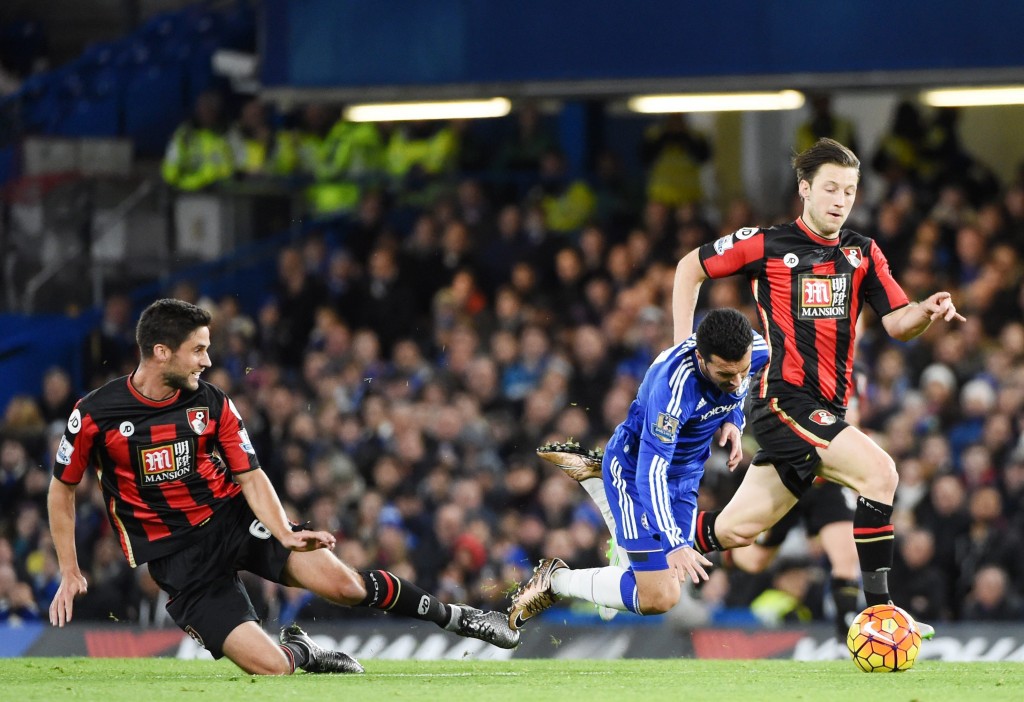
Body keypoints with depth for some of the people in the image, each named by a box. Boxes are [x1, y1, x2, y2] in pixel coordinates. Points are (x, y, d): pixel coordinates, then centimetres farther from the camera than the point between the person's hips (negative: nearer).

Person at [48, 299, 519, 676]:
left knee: (344, 584, -16)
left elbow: (250, 477, -2)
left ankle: (452, 617, 9)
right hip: (178, 556, -3)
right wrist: (69, 573, -1)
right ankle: (298, 651, 19)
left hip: (236, 517, 3)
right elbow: (62, 489, 1)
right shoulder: (95, 415, -12)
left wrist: (285, 535, -20)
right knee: (270, 667, -18)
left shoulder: (212, 404, -3)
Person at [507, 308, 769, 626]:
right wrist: (673, 544, -51)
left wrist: (732, 421, -12)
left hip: (685, 475, 7)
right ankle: (556, 580, 4)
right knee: (658, 599, -19)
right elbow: (652, 471, -40)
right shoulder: (673, 384, -39)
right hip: (636, 466, -7)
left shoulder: (756, 350, -19)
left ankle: (595, 479, 39)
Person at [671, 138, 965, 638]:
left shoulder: (863, 254, 10)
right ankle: (876, 609, -22)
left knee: (734, 530, 10)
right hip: (783, 399, -6)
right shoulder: (765, 244, -3)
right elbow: (690, 267, 10)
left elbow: (898, 324, 4)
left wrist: (926, 312, -18)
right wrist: (684, 346, 4)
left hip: (826, 408, 6)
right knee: (879, 471, -24)